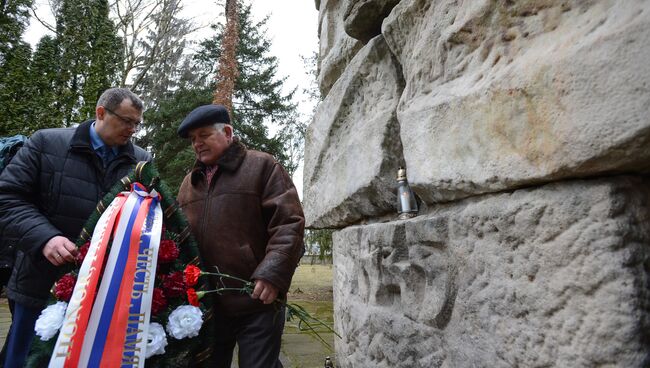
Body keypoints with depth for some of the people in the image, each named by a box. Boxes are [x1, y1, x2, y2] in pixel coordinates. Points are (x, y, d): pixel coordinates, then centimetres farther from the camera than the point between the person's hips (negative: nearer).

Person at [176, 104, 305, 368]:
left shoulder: (261, 166, -2)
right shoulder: (189, 182, 16)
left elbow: (289, 223, -10)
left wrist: (273, 274, -21)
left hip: (257, 301, -5)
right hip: (207, 304, 6)